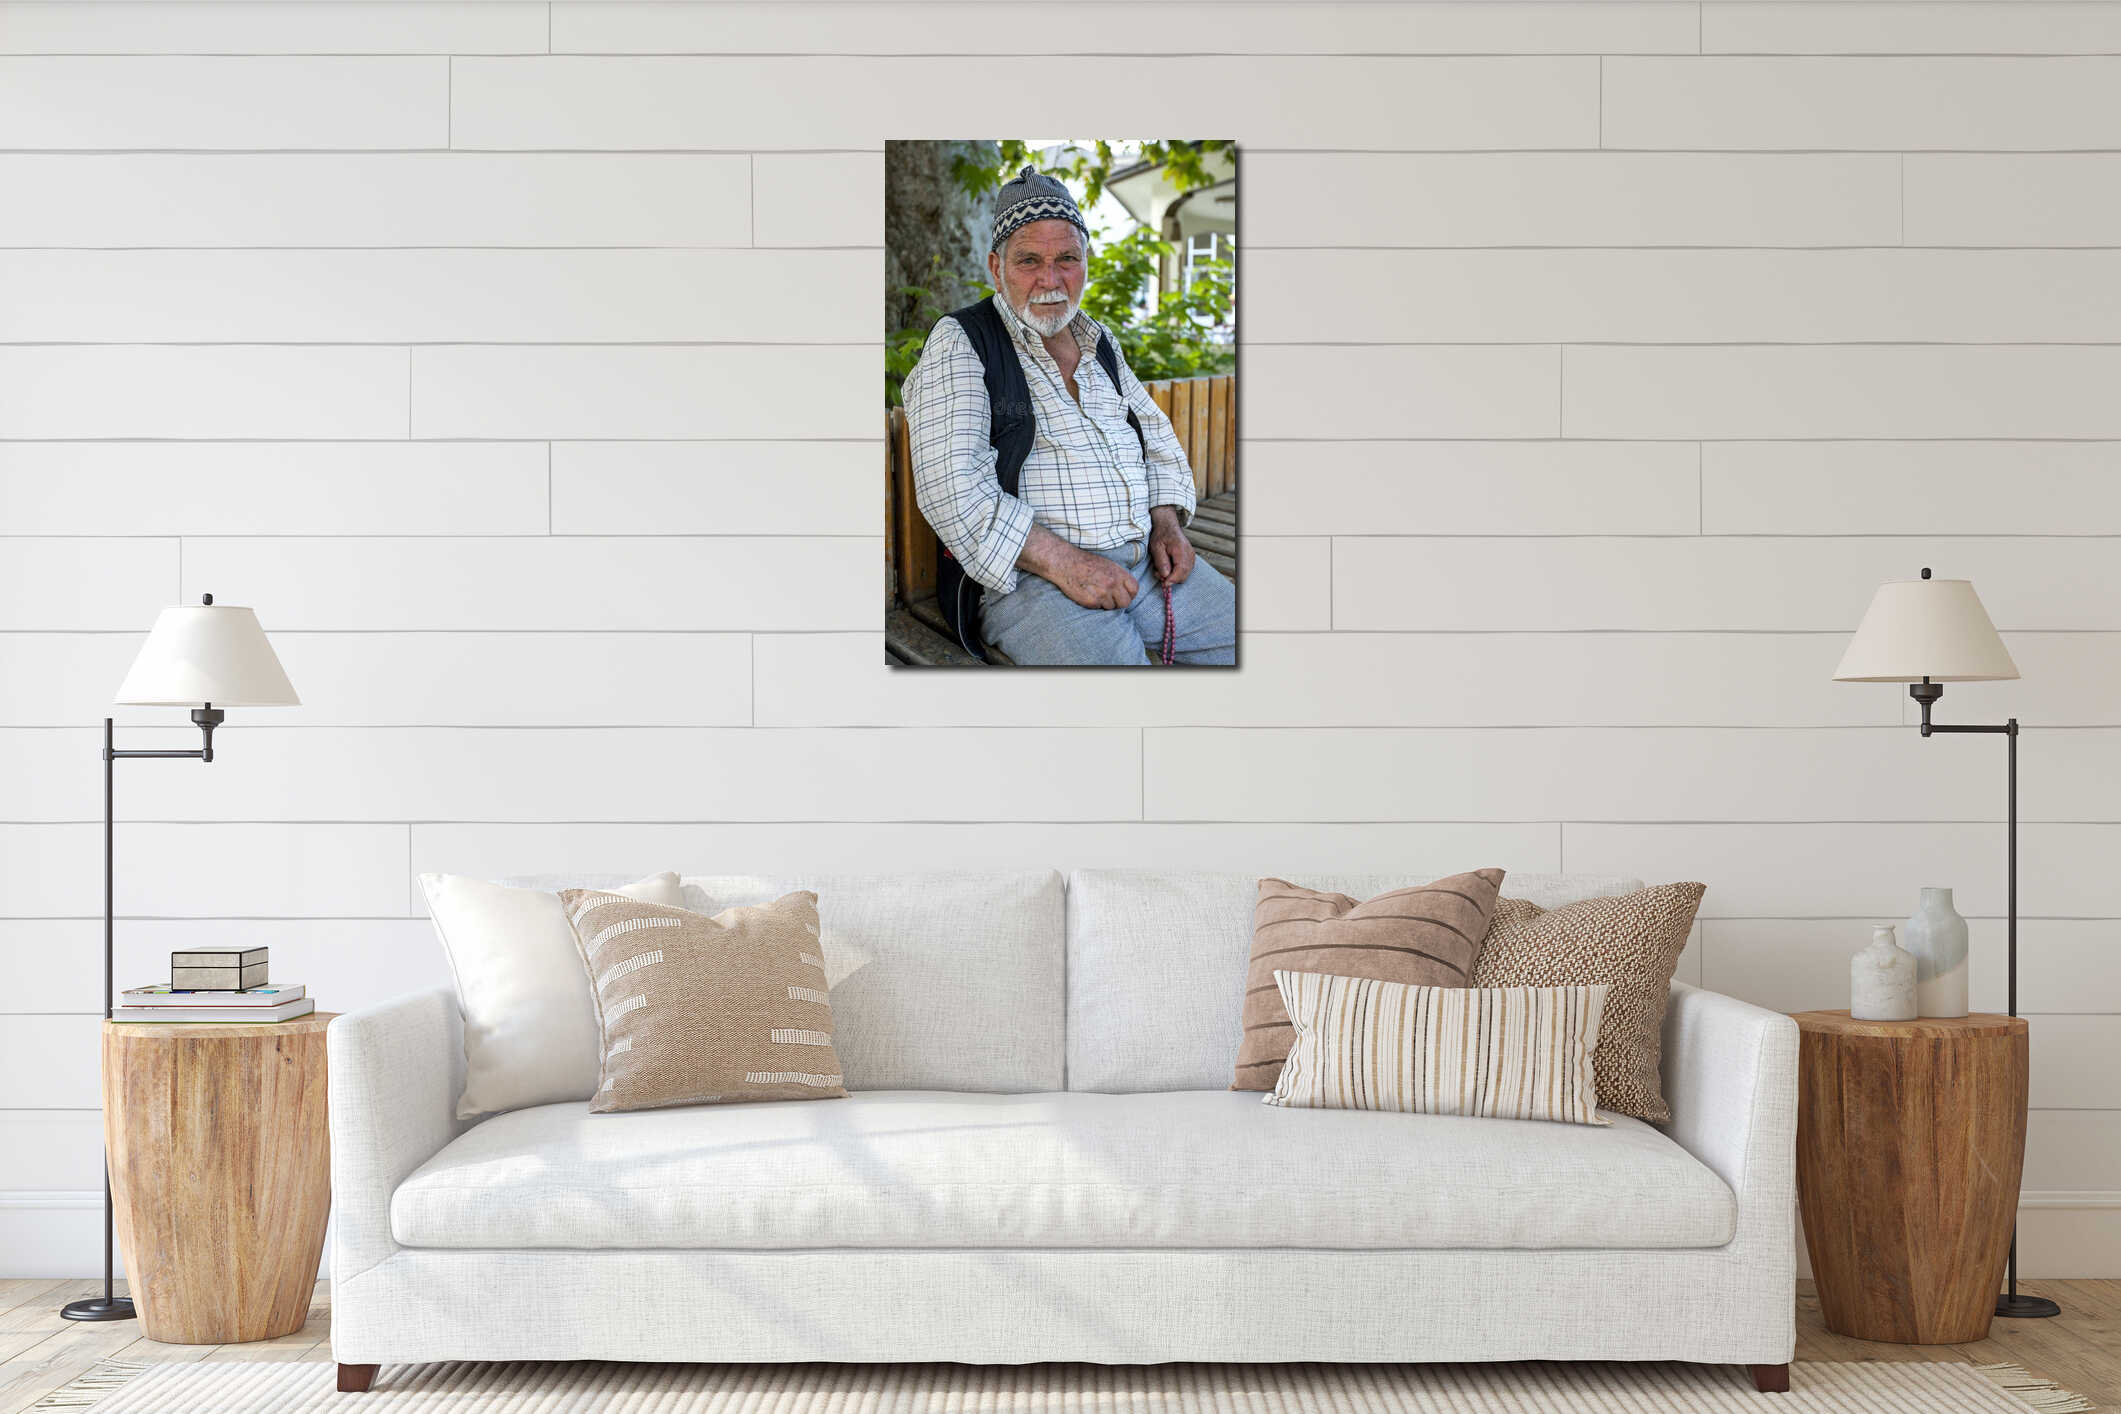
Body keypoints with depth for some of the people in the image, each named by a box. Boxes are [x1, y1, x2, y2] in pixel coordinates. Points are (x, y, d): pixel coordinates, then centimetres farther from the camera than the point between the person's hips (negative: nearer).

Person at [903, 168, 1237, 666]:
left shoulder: (1100, 344, 21)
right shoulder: (959, 345, -1)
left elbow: (1158, 439, 30)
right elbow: (953, 489, -14)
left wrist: (1167, 523, 8)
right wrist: (1064, 562, -21)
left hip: (1146, 562, 7)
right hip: (1032, 577, -7)